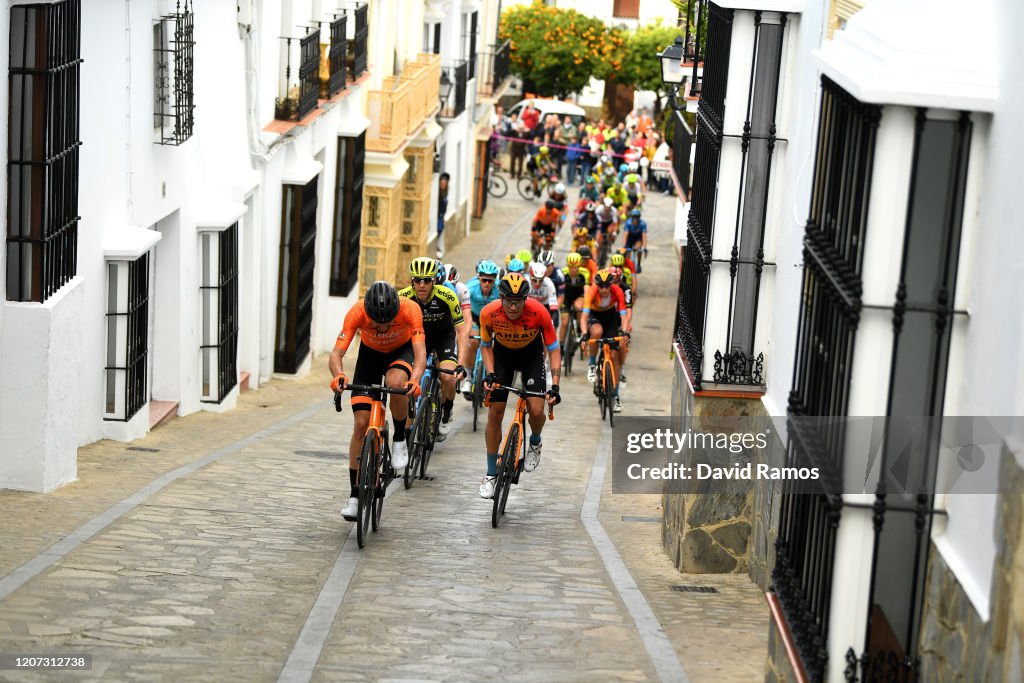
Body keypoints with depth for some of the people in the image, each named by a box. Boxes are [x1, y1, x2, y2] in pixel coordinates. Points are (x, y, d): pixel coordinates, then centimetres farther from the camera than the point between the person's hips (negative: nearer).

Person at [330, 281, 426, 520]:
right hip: (370, 353, 1)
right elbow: (337, 353, -35)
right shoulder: (357, 312, -33)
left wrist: (415, 379, -60)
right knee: (361, 423, -8)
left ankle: (400, 440, -11)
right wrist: (338, 375, -56)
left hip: (401, 351, -1)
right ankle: (354, 495, 2)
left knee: (396, 382, -37)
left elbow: (420, 352, -40)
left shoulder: (410, 310, -35)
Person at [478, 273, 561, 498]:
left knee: (536, 410, -17)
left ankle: (535, 443, 19)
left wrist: (554, 385, -30)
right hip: (502, 354, 1)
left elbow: (554, 350, -21)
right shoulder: (489, 313, -29)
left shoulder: (539, 313, -33)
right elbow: (486, 346, -9)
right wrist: (490, 374, -22)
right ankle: (491, 474, 8)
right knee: (494, 413, -5)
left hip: (531, 354, -1)